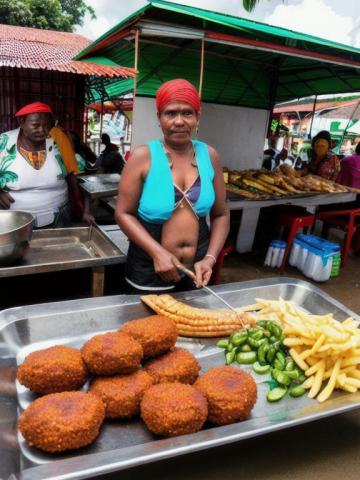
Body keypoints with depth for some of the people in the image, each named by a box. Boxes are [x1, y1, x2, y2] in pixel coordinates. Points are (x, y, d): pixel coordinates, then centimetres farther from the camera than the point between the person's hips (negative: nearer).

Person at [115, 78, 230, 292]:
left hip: (196, 271, 3)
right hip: (149, 271, -3)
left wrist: (210, 258, -8)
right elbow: (124, 213, -9)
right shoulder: (143, 157, -10)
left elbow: (221, 214, 4)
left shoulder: (209, 156, -1)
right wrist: (157, 253, -20)